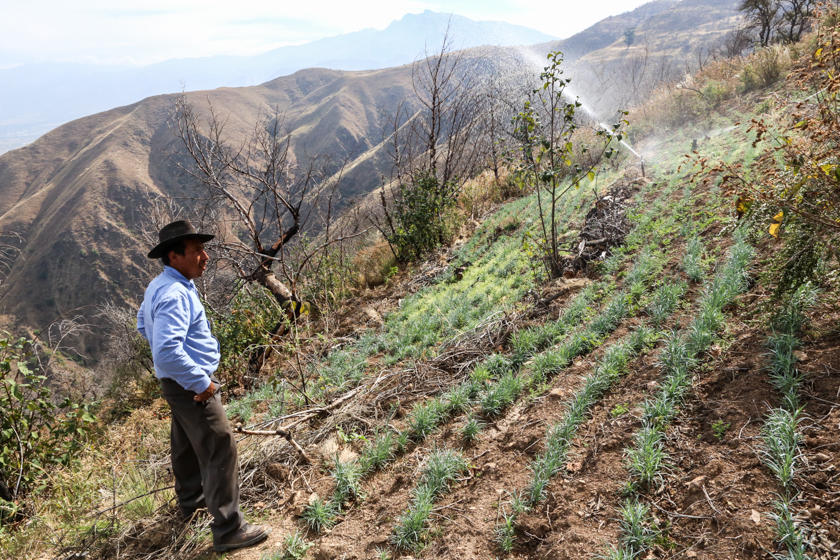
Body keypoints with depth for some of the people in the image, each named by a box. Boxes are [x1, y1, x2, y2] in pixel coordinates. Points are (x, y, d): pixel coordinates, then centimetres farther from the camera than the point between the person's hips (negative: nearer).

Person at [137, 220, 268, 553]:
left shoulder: (158, 286, 5)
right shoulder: (175, 295, -28)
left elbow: (144, 325, 22)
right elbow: (167, 353, -36)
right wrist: (201, 383, -25)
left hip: (179, 384, 10)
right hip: (190, 387, -10)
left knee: (186, 444, 26)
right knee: (220, 453, -4)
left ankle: (190, 500, 46)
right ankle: (228, 530, 5)